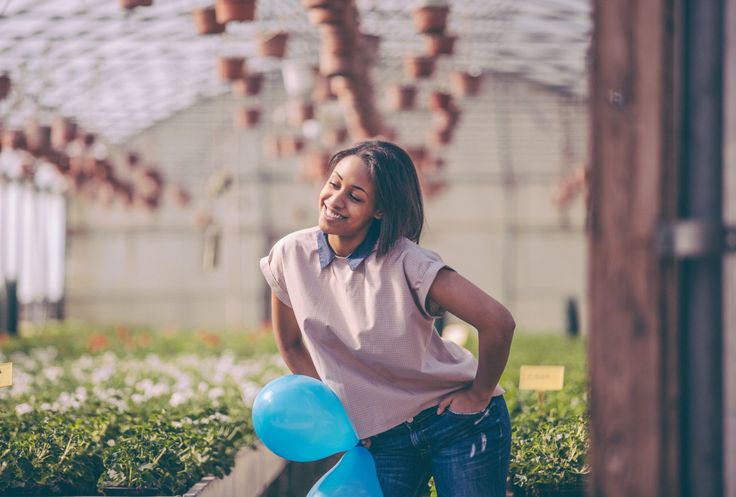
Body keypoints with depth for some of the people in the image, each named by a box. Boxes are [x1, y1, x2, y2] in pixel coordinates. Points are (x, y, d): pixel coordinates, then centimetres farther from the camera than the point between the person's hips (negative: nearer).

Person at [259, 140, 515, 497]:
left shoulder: (406, 263, -21)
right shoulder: (290, 256, -7)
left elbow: (498, 323, -24)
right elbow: (291, 345, 8)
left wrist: (478, 397, -12)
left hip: (458, 423, -4)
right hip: (384, 438, 4)